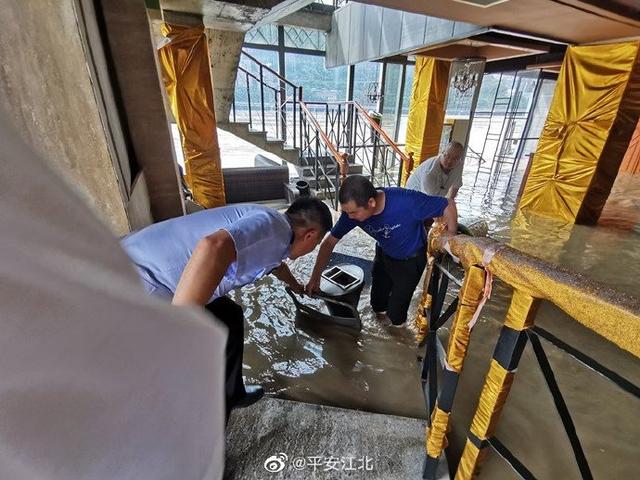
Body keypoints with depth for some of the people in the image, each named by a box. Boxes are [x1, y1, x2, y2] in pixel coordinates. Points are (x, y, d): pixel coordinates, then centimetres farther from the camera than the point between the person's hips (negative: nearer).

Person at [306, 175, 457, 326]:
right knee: (378, 305, 19)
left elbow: (449, 206, -26)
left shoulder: (407, 201, -40)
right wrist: (315, 277, -19)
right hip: (384, 254, 4)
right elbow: (330, 242, -17)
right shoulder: (353, 209, -27)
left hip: (411, 259, -3)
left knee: (395, 317, 6)